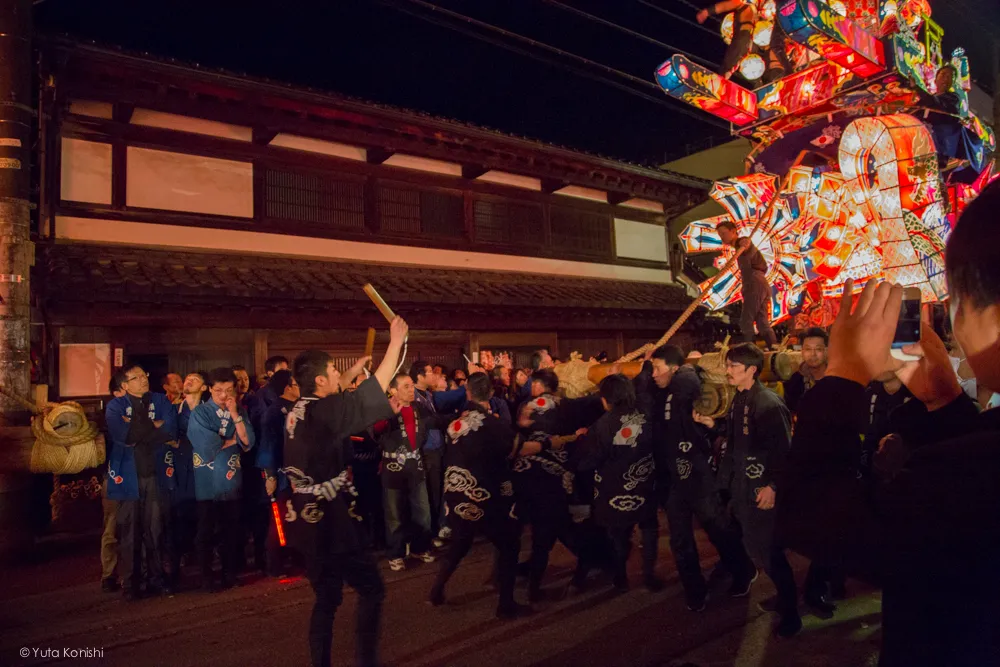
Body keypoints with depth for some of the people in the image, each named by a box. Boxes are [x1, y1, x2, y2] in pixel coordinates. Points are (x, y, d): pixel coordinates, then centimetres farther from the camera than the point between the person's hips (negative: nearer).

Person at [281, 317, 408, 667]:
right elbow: (375, 390, -18)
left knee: (327, 597, 18)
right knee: (371, 588, 5)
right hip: (329, 519, -9)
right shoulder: (322, 411, -19)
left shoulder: (300, 410, 6)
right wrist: (396, 343, -11)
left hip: (307, 518, 9)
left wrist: (351, 374, 27)